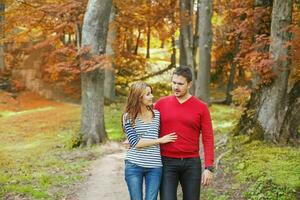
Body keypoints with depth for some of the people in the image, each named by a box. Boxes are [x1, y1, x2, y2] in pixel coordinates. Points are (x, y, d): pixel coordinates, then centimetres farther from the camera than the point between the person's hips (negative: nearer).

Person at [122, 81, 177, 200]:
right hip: (134, 166, -2)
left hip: (154, 167, 2)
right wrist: (159, 140, -9)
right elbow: (135, 142, -11)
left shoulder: (157, 114, 7)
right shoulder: (128, 117, -3)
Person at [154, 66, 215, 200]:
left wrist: (209, 167, -8)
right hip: (167, 163, 0)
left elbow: (208, 139, -1)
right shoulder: (161, 104, 3)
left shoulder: (201, 107, 0)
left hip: (191, 163, 1)